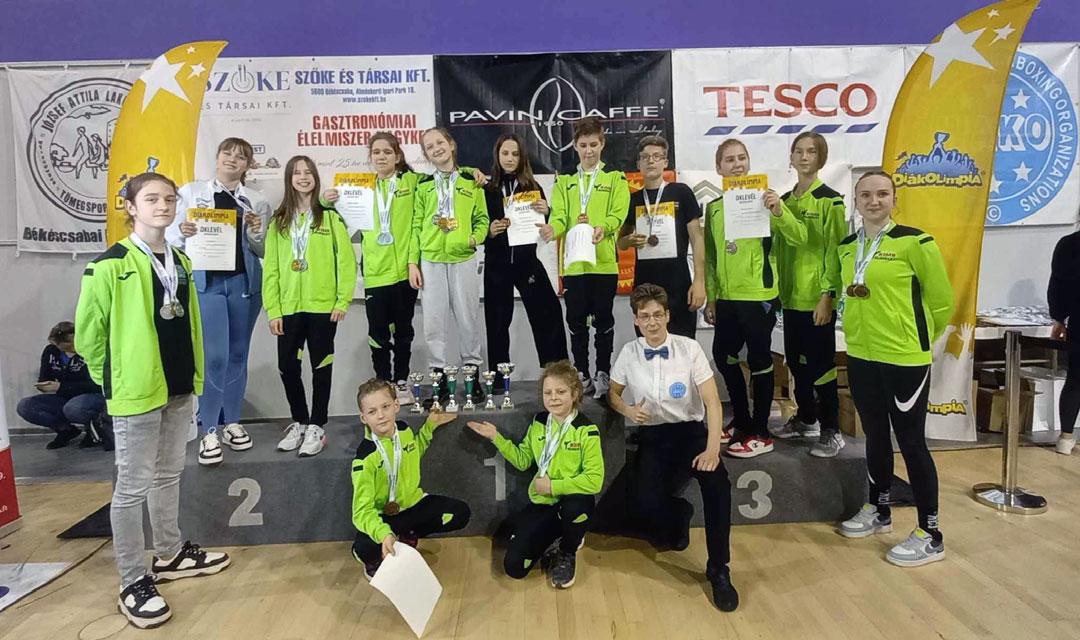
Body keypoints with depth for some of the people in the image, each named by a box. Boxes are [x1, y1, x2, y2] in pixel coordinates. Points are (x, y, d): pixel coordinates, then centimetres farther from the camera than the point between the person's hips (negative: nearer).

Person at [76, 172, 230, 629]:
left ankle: (170, 555, 35)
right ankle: (133, 583, 16)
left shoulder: (180, 262, 9)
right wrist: (117, 380, -1)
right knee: (133, 485, 4)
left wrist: (193, 371, 13)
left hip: (179, 388, 7)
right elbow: (88, 333, -9)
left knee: (169, 475, 19)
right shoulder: (110, 266, -13)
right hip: (136, 392, -7)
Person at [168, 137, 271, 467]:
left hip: (244, 282, 2)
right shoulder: (191, 191, 4)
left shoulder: (257, 201, 8)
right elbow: (172, 237, 4)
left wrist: (255, 232, -11)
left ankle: (231, 421, 22)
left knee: (237, 354, 9)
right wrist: (183, 232, -17)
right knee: (215, 356, -8)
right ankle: (209, 430, 4)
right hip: (206, 281, -2)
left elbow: (264, 251, 8)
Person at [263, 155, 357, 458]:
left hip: (323, 306, -3)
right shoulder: (279, 221, 9)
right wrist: (273, 309, -1)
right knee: (287, 367, 6)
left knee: (321, 366, 5)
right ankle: (299, 422, 25)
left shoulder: (331, 216, 0)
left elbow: (346, 260, -4)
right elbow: (271, 267, 6)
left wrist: (343, 300, -10)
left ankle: (317, 427, 17)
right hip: (289, 308, 3)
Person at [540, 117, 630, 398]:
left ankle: (603, 375, 15)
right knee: (576, 322, 7)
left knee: (603, 320, 3)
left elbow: (617, 214, -4)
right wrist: (552, 229, -21)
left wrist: (603, 228, -26)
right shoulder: (564, 181, 15)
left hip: (604, 261, -2)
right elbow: (560, 217, 2)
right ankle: (582, 375, 18)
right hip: (573, 263, 2)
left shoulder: (615, 178, 8)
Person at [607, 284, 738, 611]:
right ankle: (679, 514, 17)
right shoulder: (628, 354, 0)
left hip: (692, 431, -1)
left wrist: (712, 449, -25)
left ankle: (718, 569, -13)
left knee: (717, 481, -32)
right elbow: (613, 394, 15)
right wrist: (627, 410, -9)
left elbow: (712, 402, -11)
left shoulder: (690, 348, -7)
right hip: (652, 437, 2)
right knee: (646, 502, -24)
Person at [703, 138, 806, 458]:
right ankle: (742, 420, 32)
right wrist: (710, 298, 12)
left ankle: (760, 434, 15)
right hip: (726, 297, 6)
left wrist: (779, 209, -28)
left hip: (759, 296, -5)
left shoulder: (763, 197, -5)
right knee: (723, 356, 13)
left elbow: (799, 238, -13)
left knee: (759, 360, 3)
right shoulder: (714, 206, 9)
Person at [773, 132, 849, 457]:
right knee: (795, 360, 14)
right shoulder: (784, 200, 11)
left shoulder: (830, 201, -7)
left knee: (820, 363, 0)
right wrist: (777, 289, 11)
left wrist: (827, 296, -16)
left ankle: (831, 431, 12)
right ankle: (806, 418, 31)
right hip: (790, 296, 6)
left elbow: (836, 253, -11)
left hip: (818, 297, -6)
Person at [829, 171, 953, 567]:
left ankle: (930, 535, 16)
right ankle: (879, 511, 35)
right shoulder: (845, 247, 7)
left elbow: (941, 299, -5)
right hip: (860, 357, 6)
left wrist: (919, 338, 6)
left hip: (905, 359, -6)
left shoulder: (914, 242, -11)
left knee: (911, 441, 2)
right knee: (875, 436, 18)